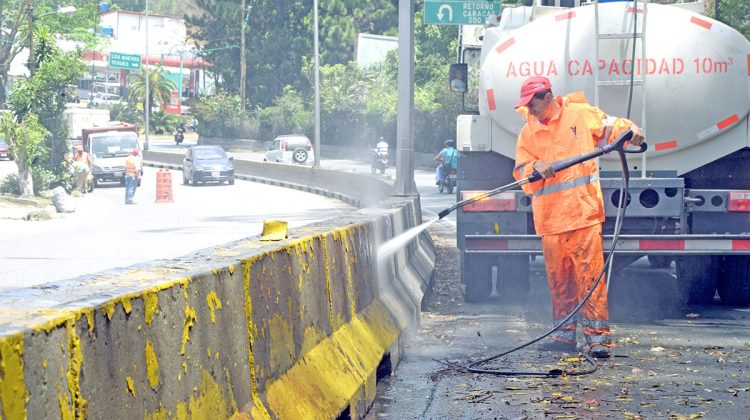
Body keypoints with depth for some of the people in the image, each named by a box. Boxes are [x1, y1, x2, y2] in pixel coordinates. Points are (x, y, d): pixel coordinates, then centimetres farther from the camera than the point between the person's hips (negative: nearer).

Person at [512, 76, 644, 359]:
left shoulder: (581, 114, 3)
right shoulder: (528, 133, 13)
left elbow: (610, 126, 11)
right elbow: (521, 170, 9)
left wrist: (630, 130, -10)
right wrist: (535, 168, -13)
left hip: (584, 210, -4)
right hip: (550, 216, 4)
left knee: (590, 273, -10)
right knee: (558, 277, 8)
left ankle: (598, 336, -10)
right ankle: (564, 335, 17)